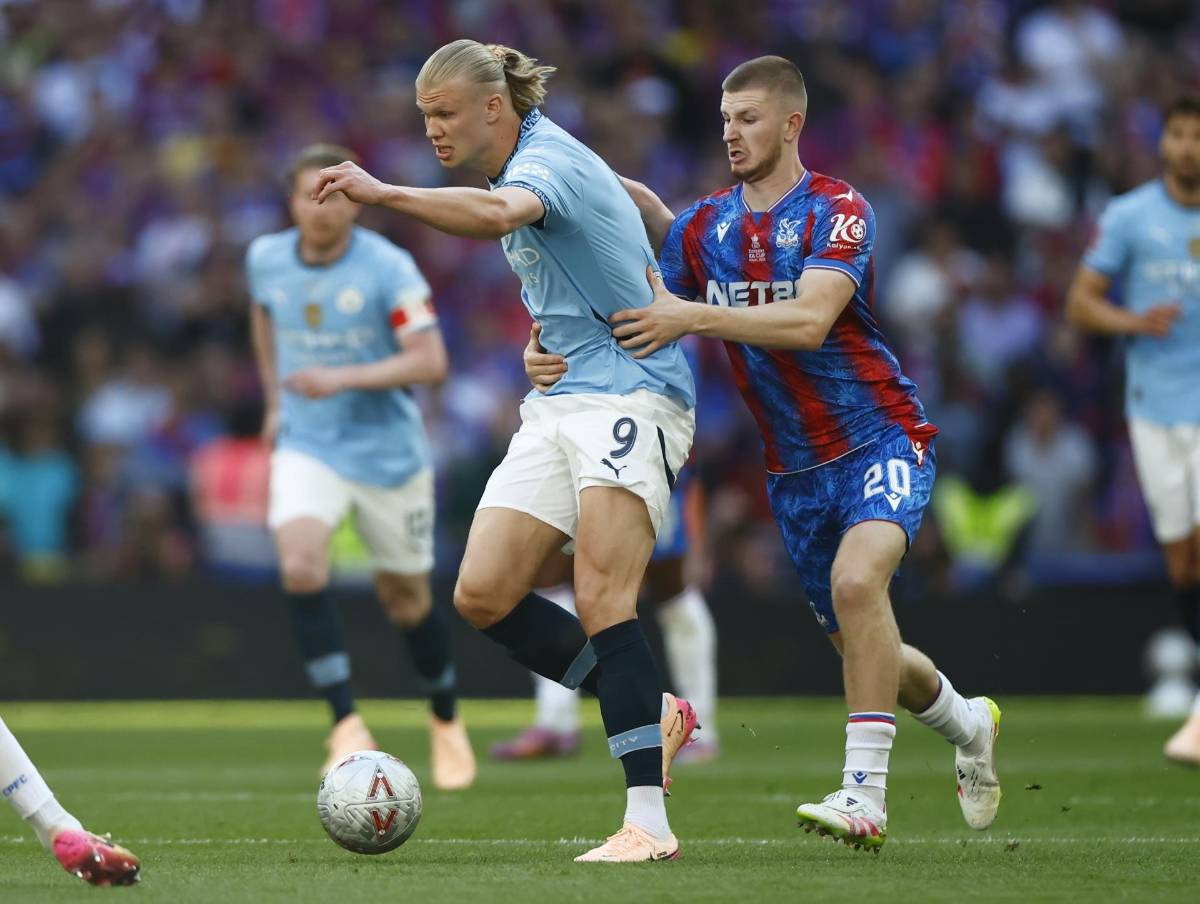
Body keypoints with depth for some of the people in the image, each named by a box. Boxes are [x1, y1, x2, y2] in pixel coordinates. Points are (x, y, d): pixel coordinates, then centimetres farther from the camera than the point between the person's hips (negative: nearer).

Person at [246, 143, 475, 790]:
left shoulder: (388, 268, -15)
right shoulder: (265, 259, -1)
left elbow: (431, 361, -20)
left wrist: (341, 379, -30)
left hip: (388, 451, -2)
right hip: (307, 447, 2)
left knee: (405, 598, 10)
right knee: (300, 567, -25)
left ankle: (446, 720, 38)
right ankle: (347, 726, -20)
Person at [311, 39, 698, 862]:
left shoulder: (548, 158, -15)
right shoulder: (529, 168, 16)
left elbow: (497, 214, -39)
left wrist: (382, 193, -45)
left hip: (628, 397, -10)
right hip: (560, 405, 10)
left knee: (601, 602, -20)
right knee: (482, 594, -2)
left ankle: (648, 822, -20)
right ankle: (649, 715, 12)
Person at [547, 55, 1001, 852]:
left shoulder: (838, 212, -14)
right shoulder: (708, 228, 3)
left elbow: (809, 321, -29)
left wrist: (693, 316, -36)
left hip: (881, 442, -6)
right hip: (794, 469, 6)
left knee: (857, 579, -32)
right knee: (859, 644, 12)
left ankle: (865, 795, -32)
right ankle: (968, 725, 43)